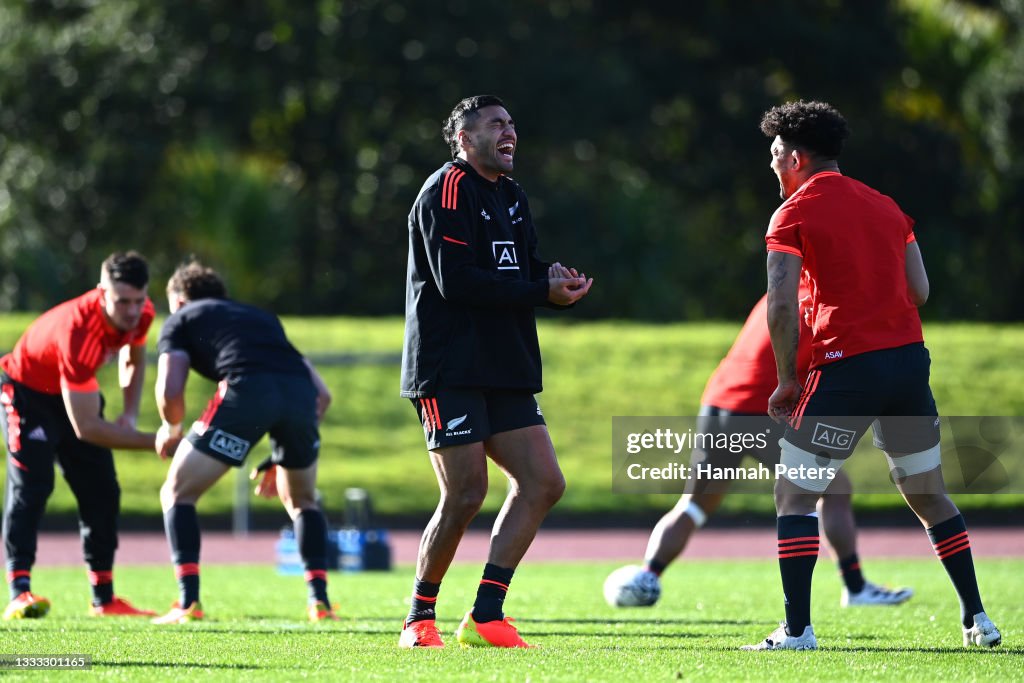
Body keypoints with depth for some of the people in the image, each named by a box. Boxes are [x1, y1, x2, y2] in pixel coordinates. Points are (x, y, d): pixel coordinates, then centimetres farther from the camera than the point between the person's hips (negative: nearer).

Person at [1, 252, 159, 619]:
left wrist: (129, 414, -8)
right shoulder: (78, 331, -41)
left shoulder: (140, 314, -19)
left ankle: (104, 598, 10)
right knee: (30, 485, -23)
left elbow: (133, 358, 8)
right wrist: (155, 442, -40)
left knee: (102, 491, 3)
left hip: (75, 391, 7)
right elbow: (85, 428, -39)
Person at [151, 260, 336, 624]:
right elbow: (322, 393, 33)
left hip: (246, 389, -4)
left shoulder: (181, 320, 26)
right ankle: (320, 601, 17)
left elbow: (170, 391, 8)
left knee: (177, 493, 13)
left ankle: (188, 603, 1)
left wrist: (171, 430, 30)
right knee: (302, 500, 30)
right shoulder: (262, 317, 40)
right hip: (301, 393, 4)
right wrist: (281, 459, 39)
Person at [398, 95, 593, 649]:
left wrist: (555, 281, -8)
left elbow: (523, 276, 15)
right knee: (466, 494, -11)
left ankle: (485, 616, 2)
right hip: (449, 369, -9)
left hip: (504, 372, 9)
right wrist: (541, 289, -17)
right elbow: (456, 281, -19)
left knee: (543, 483, -1)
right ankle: (420, 619, 5)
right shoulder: (447, 190, -8)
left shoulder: (512, 198, 21)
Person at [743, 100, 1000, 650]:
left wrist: (787, 381, -3)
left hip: (845, 370, -6)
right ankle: (977, 618, 15)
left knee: (793, 496, 3)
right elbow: (920, 291, 12)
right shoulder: (885, 206, 16)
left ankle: (797, 630, -4)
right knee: (929, 496, 17)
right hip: (910, 358, 6)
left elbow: (781, 306, -12)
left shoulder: (793, 215, -3)